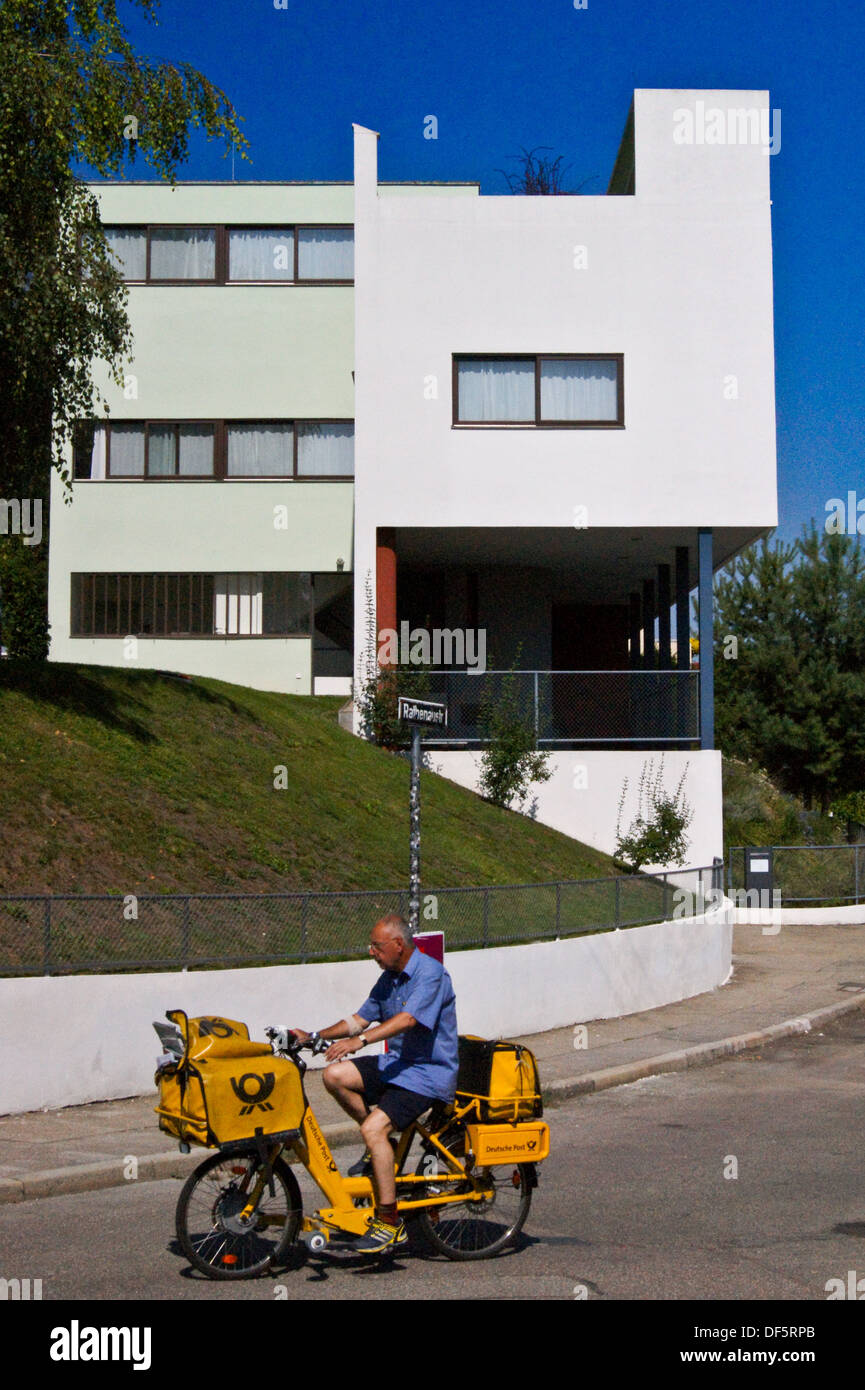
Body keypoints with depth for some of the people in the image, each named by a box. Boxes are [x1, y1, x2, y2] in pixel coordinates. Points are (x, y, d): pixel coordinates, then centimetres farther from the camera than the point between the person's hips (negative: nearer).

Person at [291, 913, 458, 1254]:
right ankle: (383, 1146, 6)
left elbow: (408, 1019, -33)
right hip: (396, 1064, 9)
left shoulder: (430, 973, -18)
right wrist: (313, 1037, 4)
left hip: (428, 1074, -9)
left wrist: (360, 1040, -44)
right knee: (335, 1075, -10)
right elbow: (361, 1019, 15)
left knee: (373, 1128, -24)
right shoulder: (389, 978, 11)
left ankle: (389, 1223, -16)